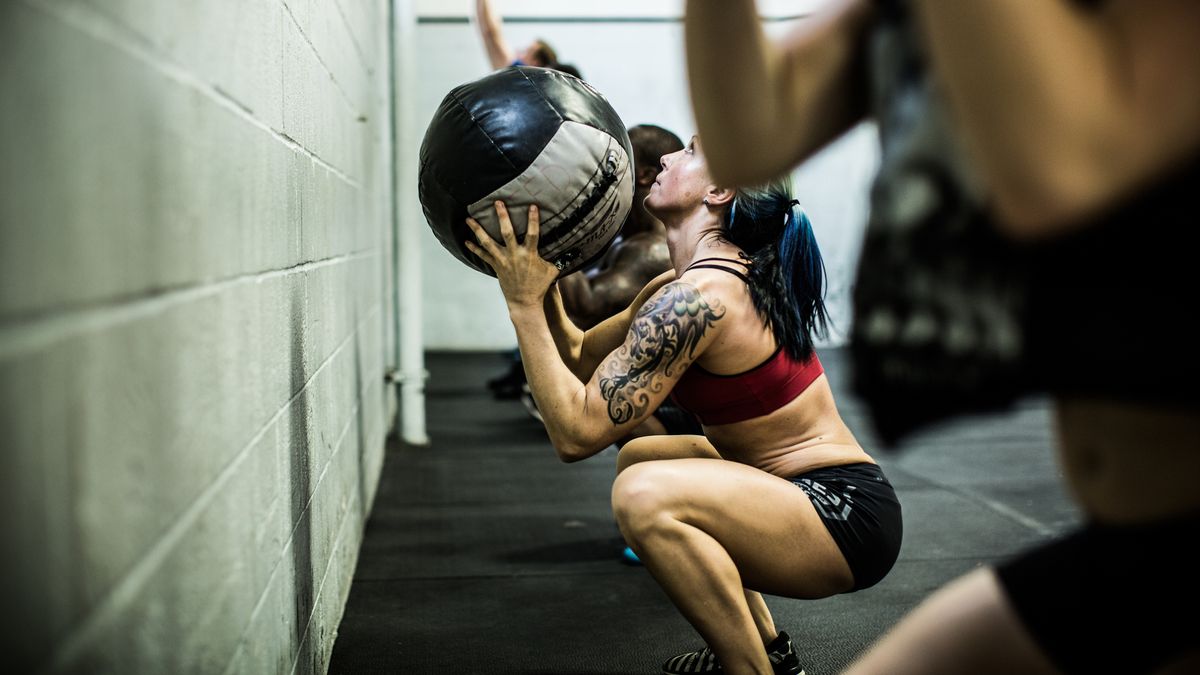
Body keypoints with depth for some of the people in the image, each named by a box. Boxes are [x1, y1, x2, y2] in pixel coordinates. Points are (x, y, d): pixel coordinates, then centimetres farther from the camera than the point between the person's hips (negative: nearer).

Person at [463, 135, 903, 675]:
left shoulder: (698, 297, -22)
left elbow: (576, 432, -24)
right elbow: (581, 357, 14)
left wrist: (523, 302, -18)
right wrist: (537, 275, 1)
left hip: (847, 517, -10)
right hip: (802, 490, 10)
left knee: (646, 494, -31)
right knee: (638, 457, 24)